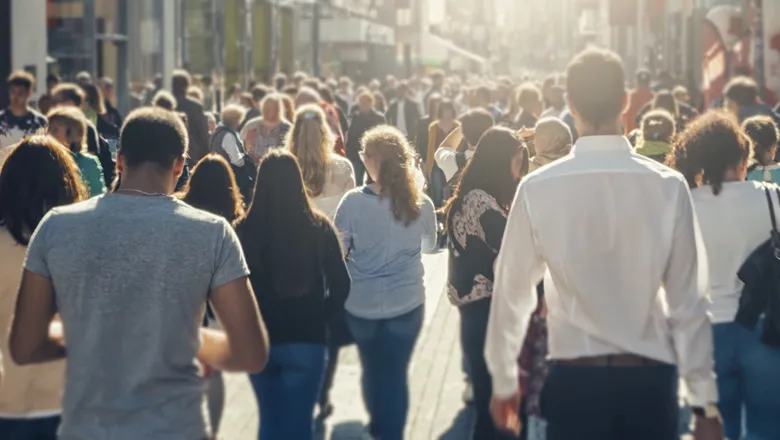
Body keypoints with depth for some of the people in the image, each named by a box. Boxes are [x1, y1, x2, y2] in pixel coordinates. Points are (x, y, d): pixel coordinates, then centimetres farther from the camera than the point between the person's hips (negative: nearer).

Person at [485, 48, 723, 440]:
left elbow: (512, 292, -1)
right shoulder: (668, 187, -8)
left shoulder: (538, 189, -8)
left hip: (574, 379, 0)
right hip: (649, 379, 0)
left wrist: (504, 381, 12)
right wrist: (705, 400, 2)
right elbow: (688, 300, -5)